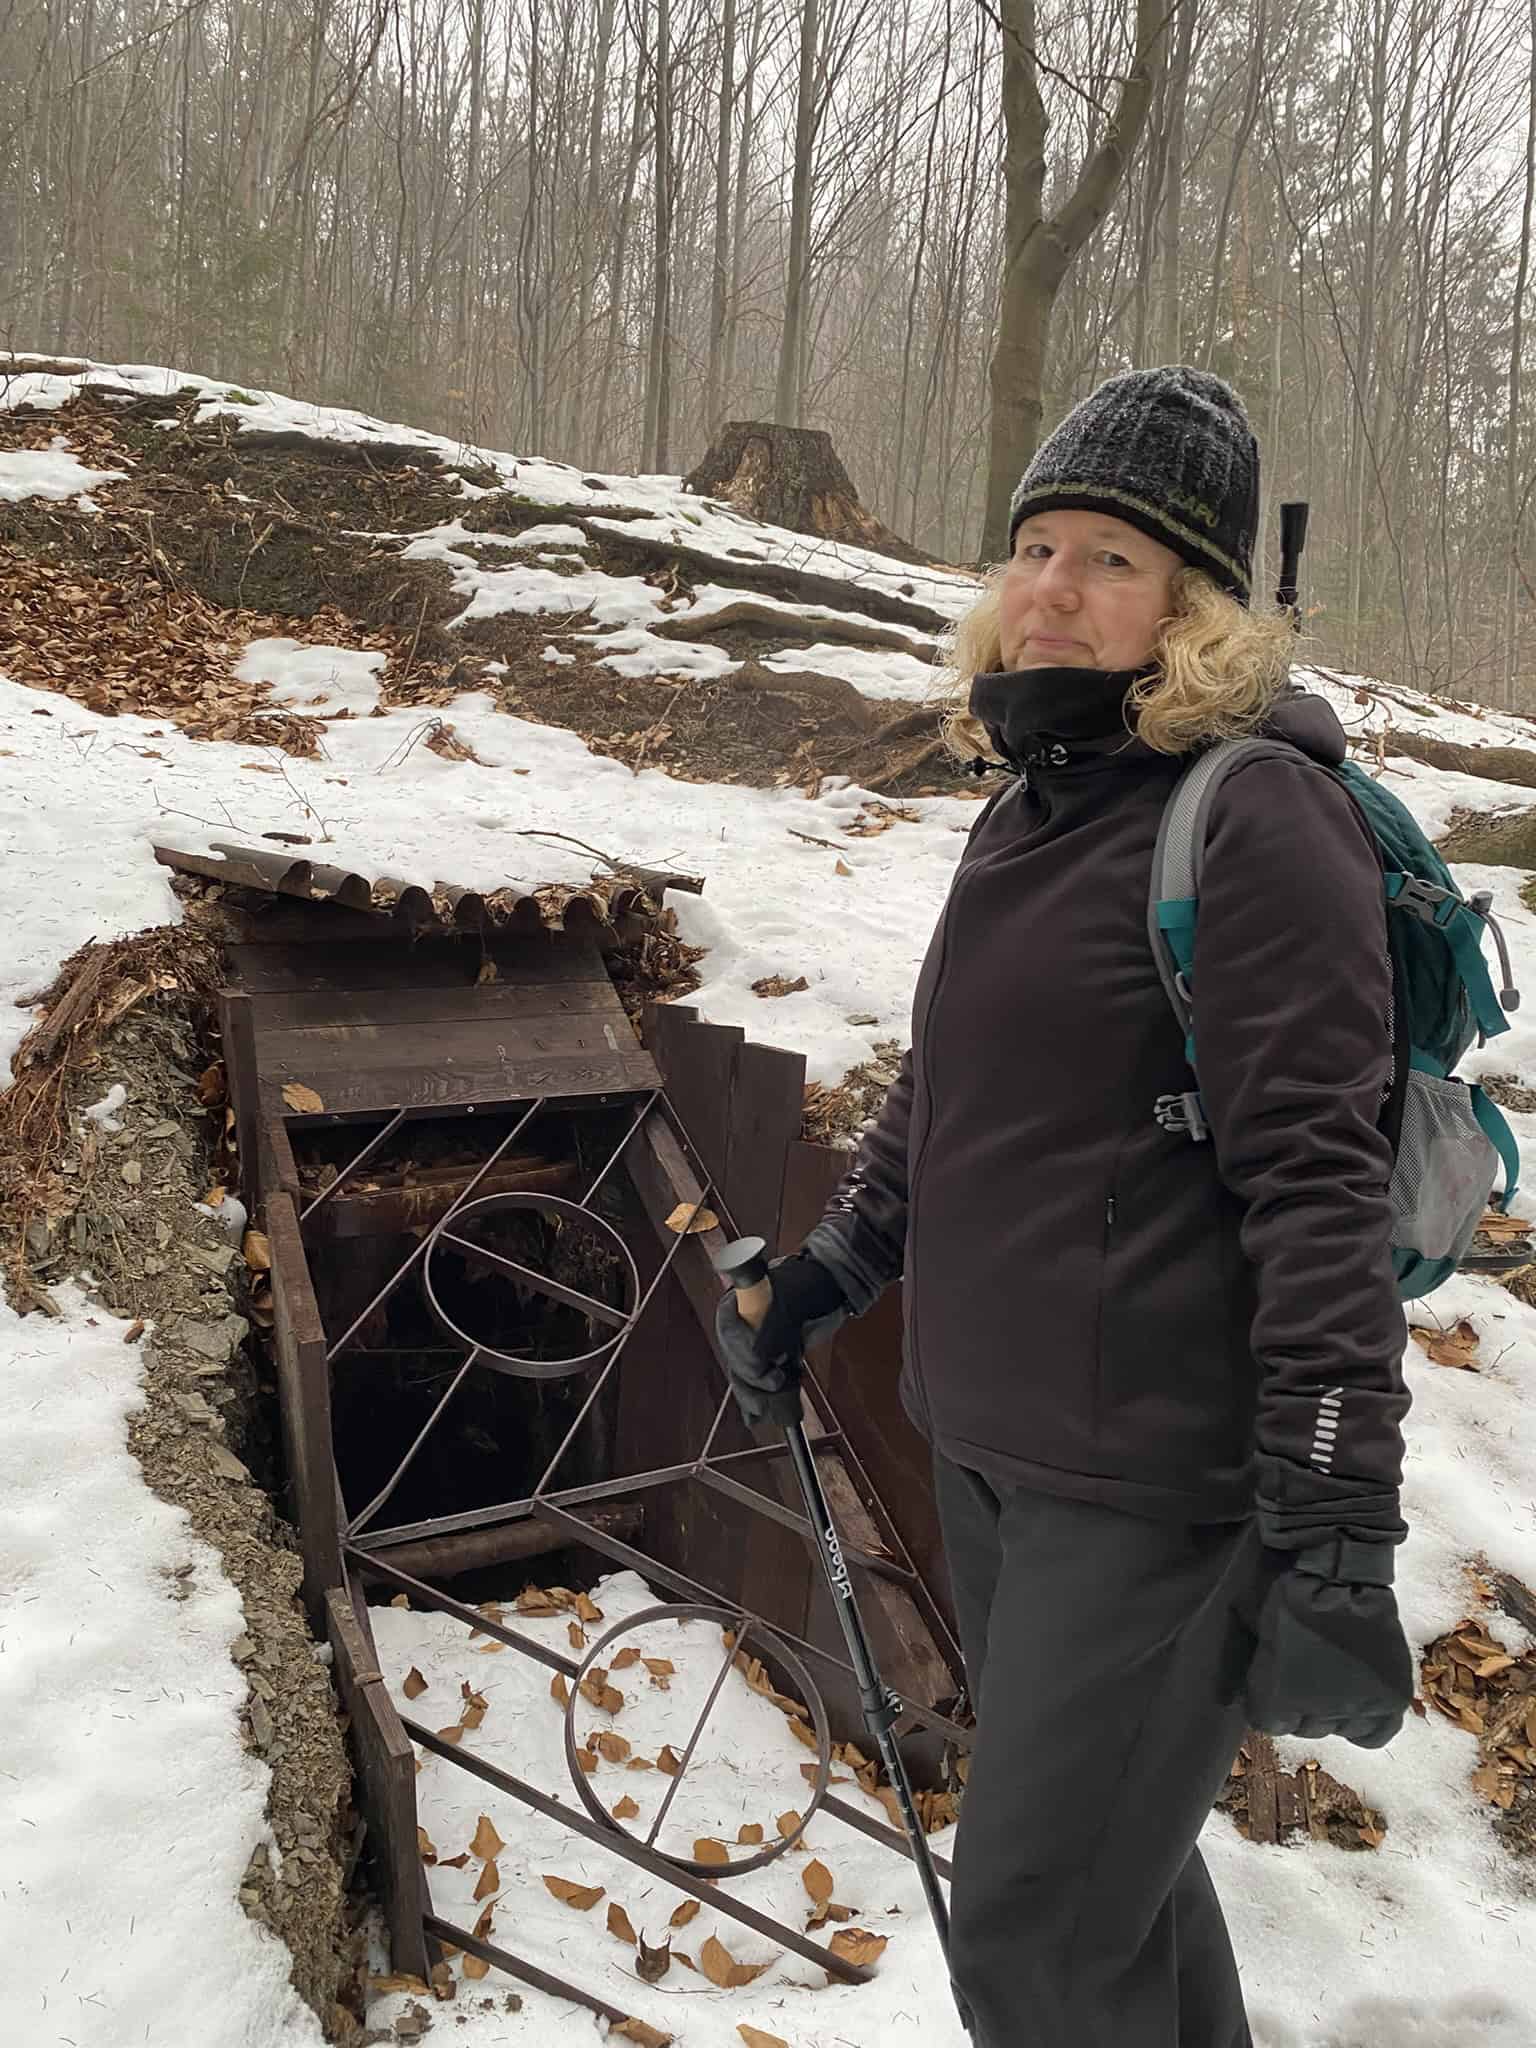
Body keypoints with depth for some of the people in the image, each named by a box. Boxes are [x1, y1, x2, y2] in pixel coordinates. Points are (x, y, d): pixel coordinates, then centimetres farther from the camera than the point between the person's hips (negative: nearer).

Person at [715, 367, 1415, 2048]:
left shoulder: (1258, 814, -16)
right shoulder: (1031, 806, 10)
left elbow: (1318, 1180, -21)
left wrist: (1334, 1519, -22)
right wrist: (832, 1262, 15)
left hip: (1155, 1483, -8)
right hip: (985, 1451, 8)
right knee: (1109, 1862, 26)